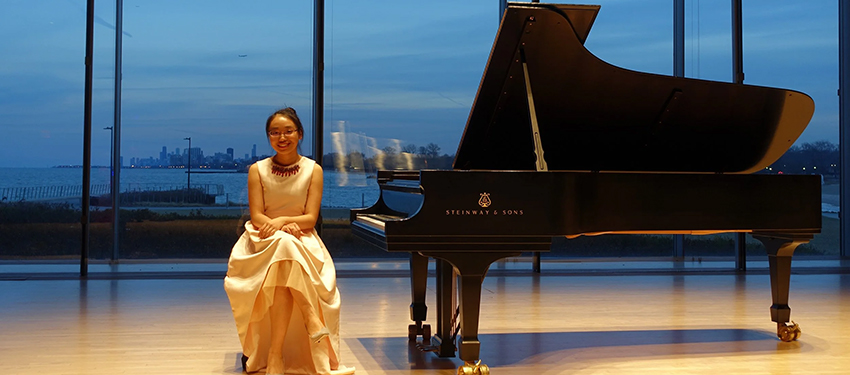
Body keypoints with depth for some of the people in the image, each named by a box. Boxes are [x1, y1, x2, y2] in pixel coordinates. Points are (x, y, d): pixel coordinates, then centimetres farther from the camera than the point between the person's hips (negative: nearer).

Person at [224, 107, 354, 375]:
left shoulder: (313, 170, 4)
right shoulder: (258, 170, 5)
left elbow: (311, 218, -4)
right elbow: (257, 217, -3)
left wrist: (281, 221, -23)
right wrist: (286, 227, -23)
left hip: (302, 241, 0)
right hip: (265, 242, 0)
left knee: (283, 270, -36)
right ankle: (315, 327, -38)